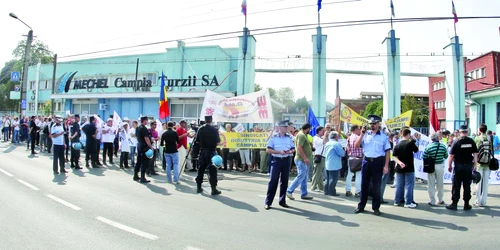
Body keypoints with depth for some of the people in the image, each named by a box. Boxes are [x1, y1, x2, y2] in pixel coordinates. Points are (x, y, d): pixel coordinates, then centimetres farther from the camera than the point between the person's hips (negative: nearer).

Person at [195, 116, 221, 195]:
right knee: (212, 171, 0)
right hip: (211, 152, -4)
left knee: (201, 169, 13)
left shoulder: (200, 129, 0)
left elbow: (197, 140, 5)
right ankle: (214, 189, -2)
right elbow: (218, 142, -13)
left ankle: (198, 187, 19)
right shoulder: (214, 130, -11)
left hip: (202, 152, 4)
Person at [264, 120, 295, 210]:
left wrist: (290, 151, -10)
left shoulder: (289, 137, 8)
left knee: (284, 181, 9)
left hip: (286, 160, 4)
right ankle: (268, 202, 2)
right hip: (276, 160, -4)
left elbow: (293, 148, 13)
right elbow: (268, 150, -8)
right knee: (273, 181, -4)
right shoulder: (273, 137, -4)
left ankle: (282, 201, 21)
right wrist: (279, 152, -18)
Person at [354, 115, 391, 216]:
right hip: (366, 161, 2)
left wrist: (386, 166, -8)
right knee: (364, 184, 9)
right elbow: (356, 146, -1)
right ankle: (361, 206, 19)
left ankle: (376, 207, 18)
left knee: (376, 185, 5)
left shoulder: (383, 136, 0)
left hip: (378, 162, -2)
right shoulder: (365, 135, 5)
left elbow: (387, 152, -1)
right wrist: (362, 134, -10)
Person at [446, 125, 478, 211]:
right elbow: (475, 154, 1)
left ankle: (454, 204, 5)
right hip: (468, 166, 3)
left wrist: (449, 165, 1)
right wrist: (475, 165, 9)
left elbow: (451, 155, -9)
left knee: (456, 186, 3)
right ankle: (466, 204, 14)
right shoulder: (471, 142, -1)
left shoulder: (456, 142, -9)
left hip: (458, 166, -3)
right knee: (467, 186, 9)